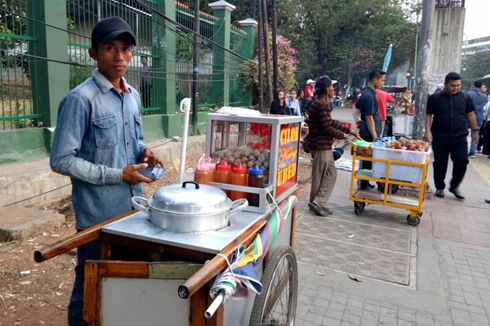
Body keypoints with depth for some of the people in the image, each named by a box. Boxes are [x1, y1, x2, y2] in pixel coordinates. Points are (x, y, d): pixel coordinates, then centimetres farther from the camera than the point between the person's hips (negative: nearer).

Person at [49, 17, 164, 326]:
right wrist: (118, 175, -19)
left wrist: (143, 151, -3)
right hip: (98, 214, -7)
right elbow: (62, 160, -17)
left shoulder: (134, 96, 6)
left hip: (133, 206, 7)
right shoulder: (80, 98, -16)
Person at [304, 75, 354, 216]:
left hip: (324, 146, 10)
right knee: (319, 177, 0)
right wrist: (342, 135, -4)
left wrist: (349, 130, 16)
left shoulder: (321, 103, 14)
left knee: (331, 173, 14)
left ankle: (318, 203, 18)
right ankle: (316, 203, 12)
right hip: (320, 146, -10)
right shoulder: (320, 105, -19)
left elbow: (331, 122, 19)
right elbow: (327, 128, -19)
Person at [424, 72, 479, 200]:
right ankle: (440, 188, 20)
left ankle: (454, 186, 15)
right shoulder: (435, 98, -1)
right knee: (440, 163, 5)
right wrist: (428, 131, -10)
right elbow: (429, 115, 1)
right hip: (440, 137, -1)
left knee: (462, 161, -4)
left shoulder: (465, 97, 5)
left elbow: (470, 114, 12)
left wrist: (475, 130, 11)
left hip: (460, 137, 2)